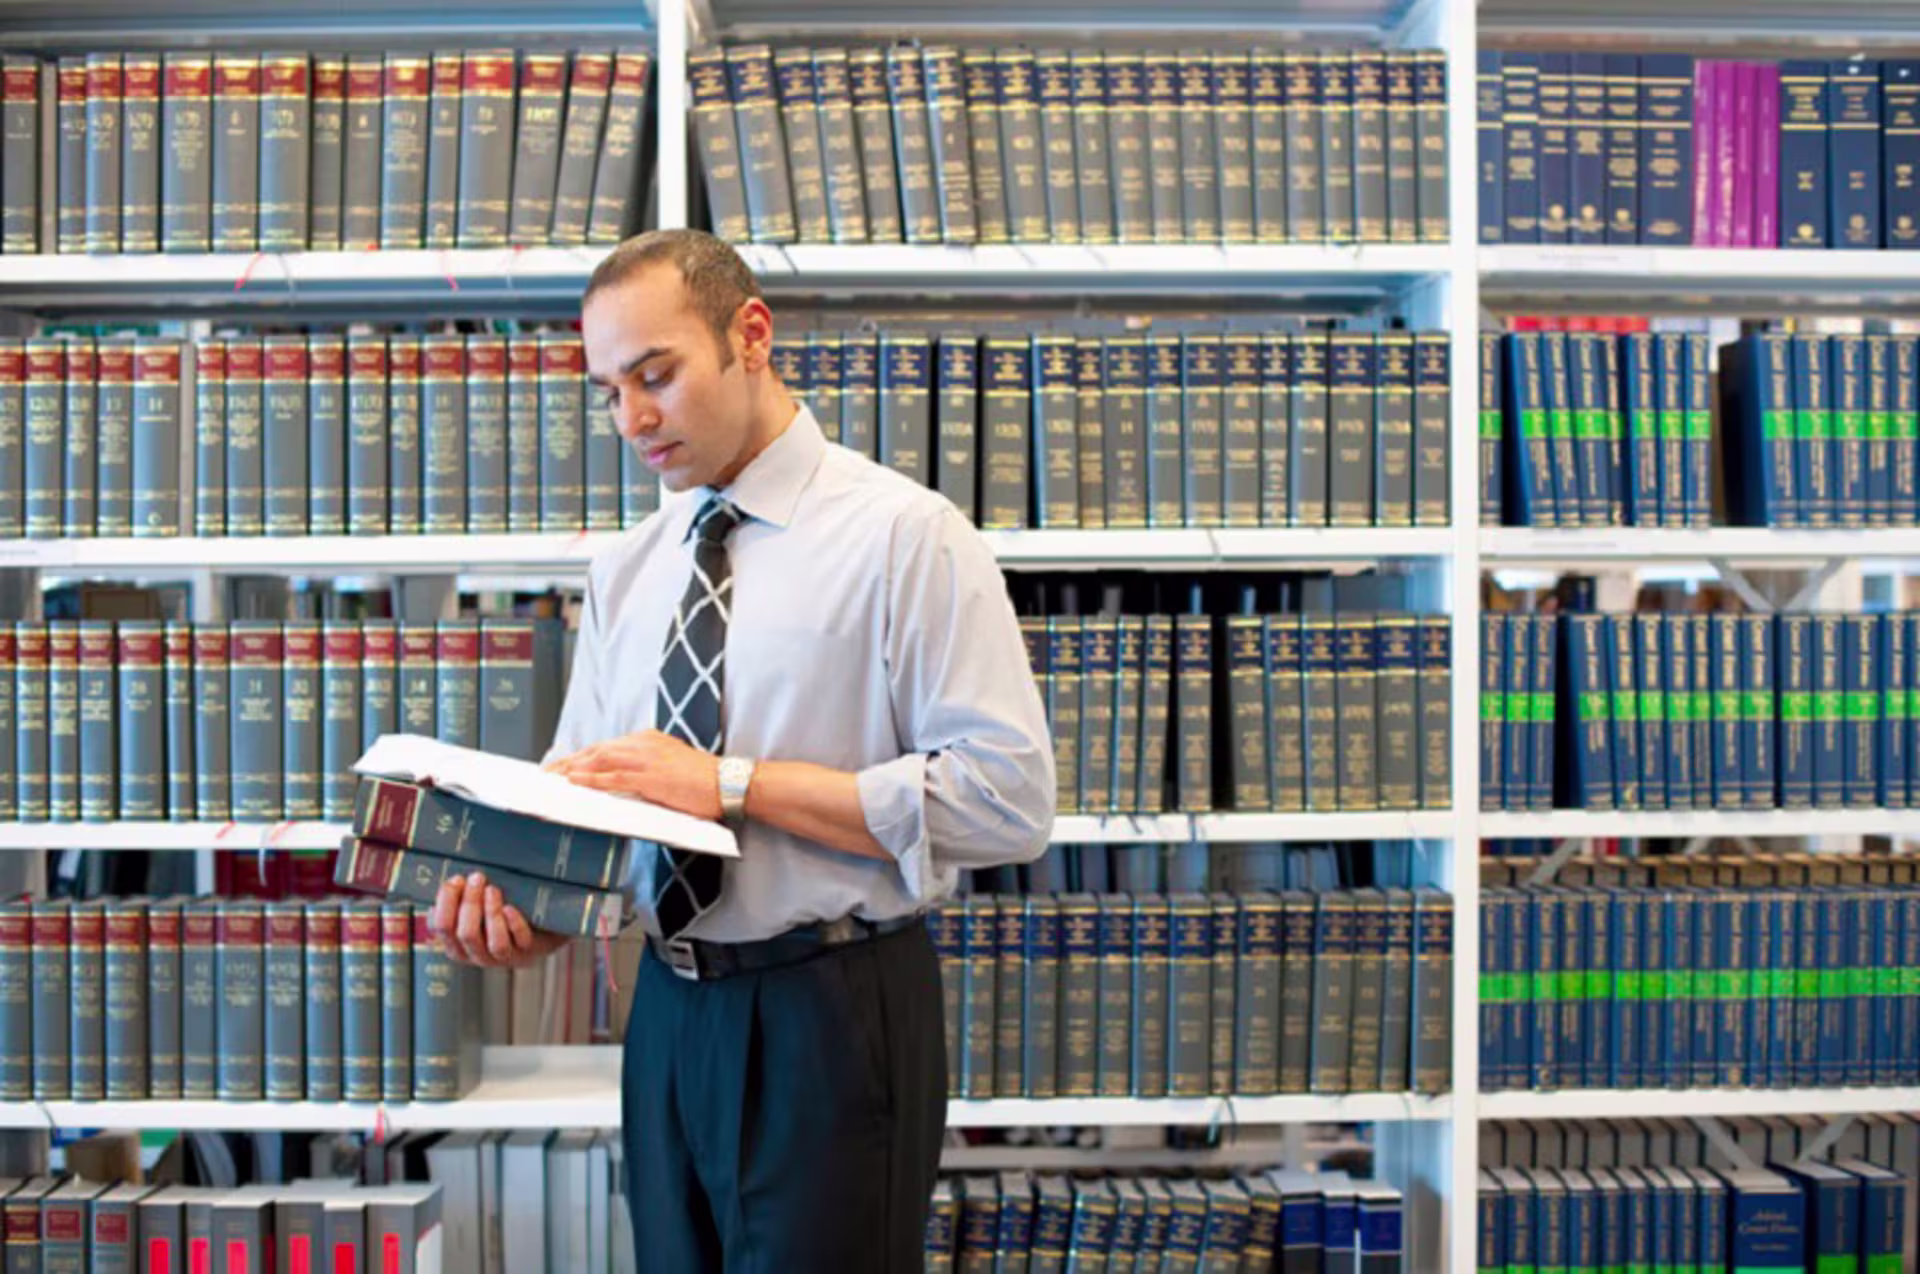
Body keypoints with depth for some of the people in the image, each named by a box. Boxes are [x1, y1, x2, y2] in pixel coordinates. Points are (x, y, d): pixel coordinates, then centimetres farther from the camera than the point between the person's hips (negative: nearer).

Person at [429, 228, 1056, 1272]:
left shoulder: (904, 536, -11)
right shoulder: (625, 572, 9)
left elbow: (1006, 799, -17)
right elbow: (580, 786, 10)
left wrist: (736, 782, -20)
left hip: (833, 1017, -5)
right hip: (671, 1012, 6)